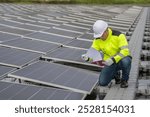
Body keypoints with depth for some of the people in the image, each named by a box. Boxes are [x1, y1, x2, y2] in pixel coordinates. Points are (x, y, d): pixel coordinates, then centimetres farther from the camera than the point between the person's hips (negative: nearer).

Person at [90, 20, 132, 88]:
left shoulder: (119, 35, -23)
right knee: (102, 82, -14)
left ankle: (124, 80, -10)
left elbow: (125, 51, -30)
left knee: (126, 61, -41)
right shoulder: (98, 39, -8)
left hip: (121, 60, -3)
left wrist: (113, 60, -40)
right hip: (110, 63, 4)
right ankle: (115, 73, 18)